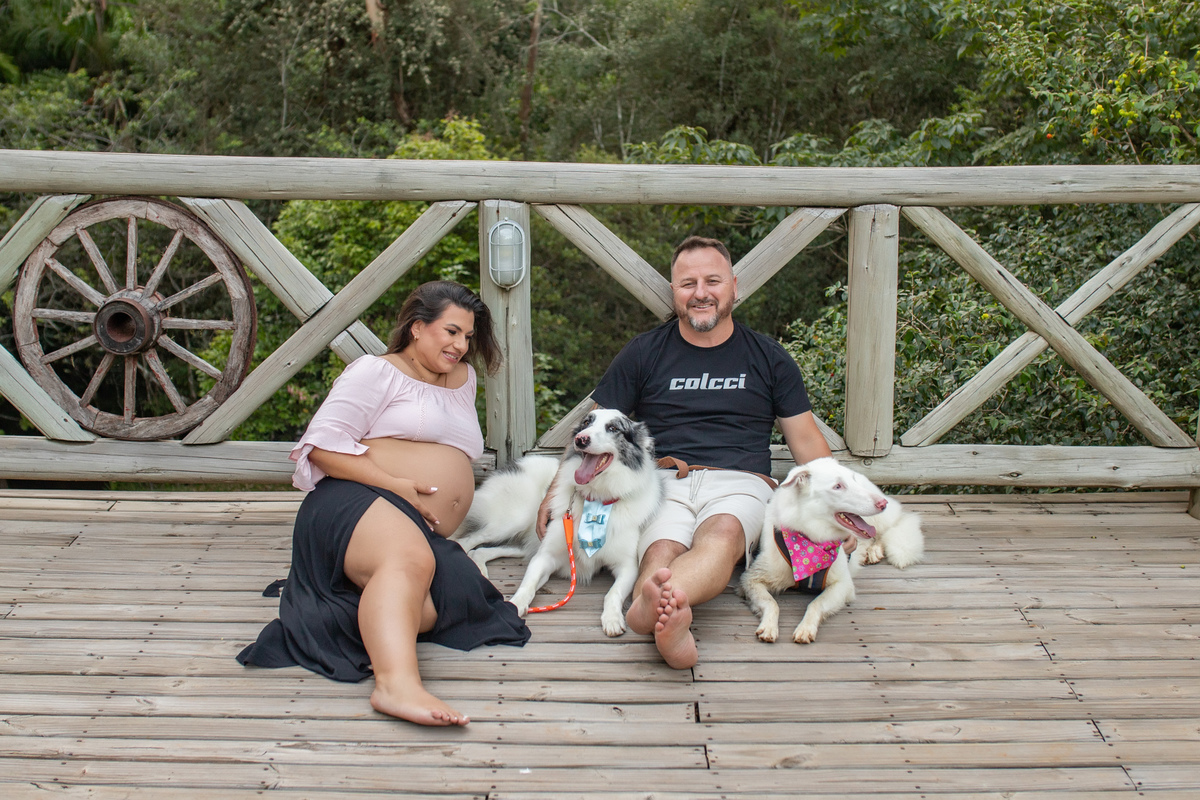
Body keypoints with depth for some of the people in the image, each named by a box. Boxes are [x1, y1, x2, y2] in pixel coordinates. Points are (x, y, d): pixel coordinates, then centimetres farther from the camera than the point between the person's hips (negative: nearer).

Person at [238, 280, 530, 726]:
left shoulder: (464, 379, 29)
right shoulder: (377, 372, 7)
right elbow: (323, 443, -5)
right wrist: (395, 484, -13)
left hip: (424, 532, 7)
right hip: (360, 503, -7)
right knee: (410, 558, -43)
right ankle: (397, 683, -58)